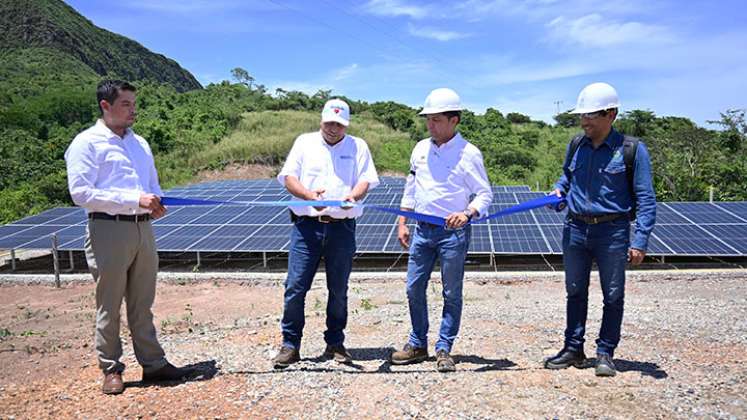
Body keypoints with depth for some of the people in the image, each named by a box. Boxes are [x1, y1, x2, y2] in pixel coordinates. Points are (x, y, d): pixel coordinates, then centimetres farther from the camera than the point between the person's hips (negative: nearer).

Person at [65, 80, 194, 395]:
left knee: (143, 304, 12)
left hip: (143, 228, 6)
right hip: (109, 230, -6)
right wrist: (134, 200, -19)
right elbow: (80, 193, -14)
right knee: (109, 306, 5)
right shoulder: (87, 143, -4)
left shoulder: (140, 143, 17)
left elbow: (153, 184, 23)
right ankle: (111, 370, 18)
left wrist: (156, 202, -1)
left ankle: (153, 363, 21)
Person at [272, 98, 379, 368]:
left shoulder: (358, 146, 12)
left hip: (342, 227, 1)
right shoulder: (304, 142, 12)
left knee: (339, 290, 8)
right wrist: (309, 194, -18)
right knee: (295, 286, -3)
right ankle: (290, 345, 8)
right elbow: (288, 177, 2)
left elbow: (366, 179, 0)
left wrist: (353, 195, -23)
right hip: (306, 225, 0)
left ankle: (335, 343, 21)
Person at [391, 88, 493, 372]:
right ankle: (417, 345, 23)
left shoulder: (468, 153, -8)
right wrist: (402, 224, 11)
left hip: (454, 232, -5)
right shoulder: (421, 148, 9)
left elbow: (485, 194, -6)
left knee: (452, 293, 4)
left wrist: (466, 214, -25)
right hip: (423, 229, 5)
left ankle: (444, 349, 17)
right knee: (414, 288, 8)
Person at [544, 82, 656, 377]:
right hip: (575, 229, 4)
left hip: (613, 232, -4)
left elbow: (645, 199, -8)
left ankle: (605, 354, 21)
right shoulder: (576, 145, 5)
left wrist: (640, 241, -15)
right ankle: (574, 349, 26)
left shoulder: (632, 150, -8)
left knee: (613, 296, 7)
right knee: (575, 292, 13)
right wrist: (558, 190, 0)